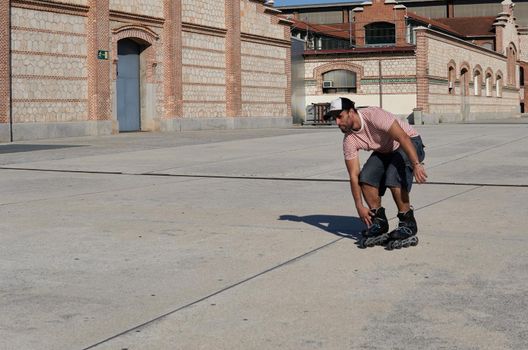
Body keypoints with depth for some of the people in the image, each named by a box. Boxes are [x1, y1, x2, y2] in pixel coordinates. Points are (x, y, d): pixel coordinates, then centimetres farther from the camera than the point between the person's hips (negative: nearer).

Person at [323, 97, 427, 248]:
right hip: (384, 151, 6)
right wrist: (359, 206, -18)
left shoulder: (374, 116, -32)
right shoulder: (349, 140, -12)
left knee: (393, 177, -30)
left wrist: (416, 165, -46)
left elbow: (403, 138, -37)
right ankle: (379, 222, 0)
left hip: (409, 144, -6)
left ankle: (408, 225, -15)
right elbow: (354, 175, -11)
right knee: (365, 177, -16)